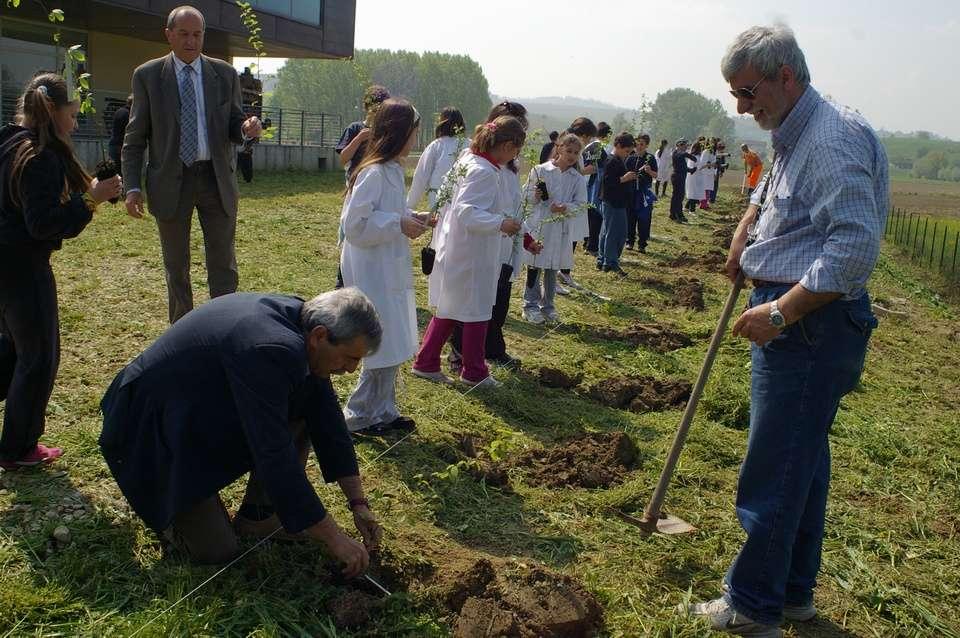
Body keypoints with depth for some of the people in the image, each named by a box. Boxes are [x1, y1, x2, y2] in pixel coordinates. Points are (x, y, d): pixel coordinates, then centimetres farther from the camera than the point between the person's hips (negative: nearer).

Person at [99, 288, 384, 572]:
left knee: (304, 408, -5)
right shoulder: (267, 350, -36)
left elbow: (328, 418, -1)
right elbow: (276, 460, -34)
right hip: (155, 429, -8)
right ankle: (160, 498, 15)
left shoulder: (302, 318, -9)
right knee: (216, 551, -10)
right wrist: (335, 539, -26)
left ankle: (257, 514, 6)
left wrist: (358, 503, -1)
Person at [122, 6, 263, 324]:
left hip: (216, 179, 1)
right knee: (176, 266, 11)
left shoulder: (225, 74, 3)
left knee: (224, 264, 3)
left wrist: (248, 128, -16)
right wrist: (132, 186, -6)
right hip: (170, 181, 0)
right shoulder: (147, 75, 0)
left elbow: (233, 128, 8)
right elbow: (135, 137, 2)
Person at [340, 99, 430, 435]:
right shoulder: (373, 173, -19)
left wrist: (411, 218, 7)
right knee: (384, 348, -1)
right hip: (374, 272, -10)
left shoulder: (392, 170, 10)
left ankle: (383, 412, 28)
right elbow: (354, 224, -22)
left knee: (392, 348, 16)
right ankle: (359, 415, 14)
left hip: (391, 270, 10)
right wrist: (399, 224, -21)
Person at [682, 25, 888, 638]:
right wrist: (743, 238, 28)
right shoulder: (795, 137, 16)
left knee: (773, 473, -2)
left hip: (810, 327, -11)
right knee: (804, 461, 18)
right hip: (799, 321, 11)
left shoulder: (834, 137, -18)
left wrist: (778, 313, -25)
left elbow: (856, 248, -27)